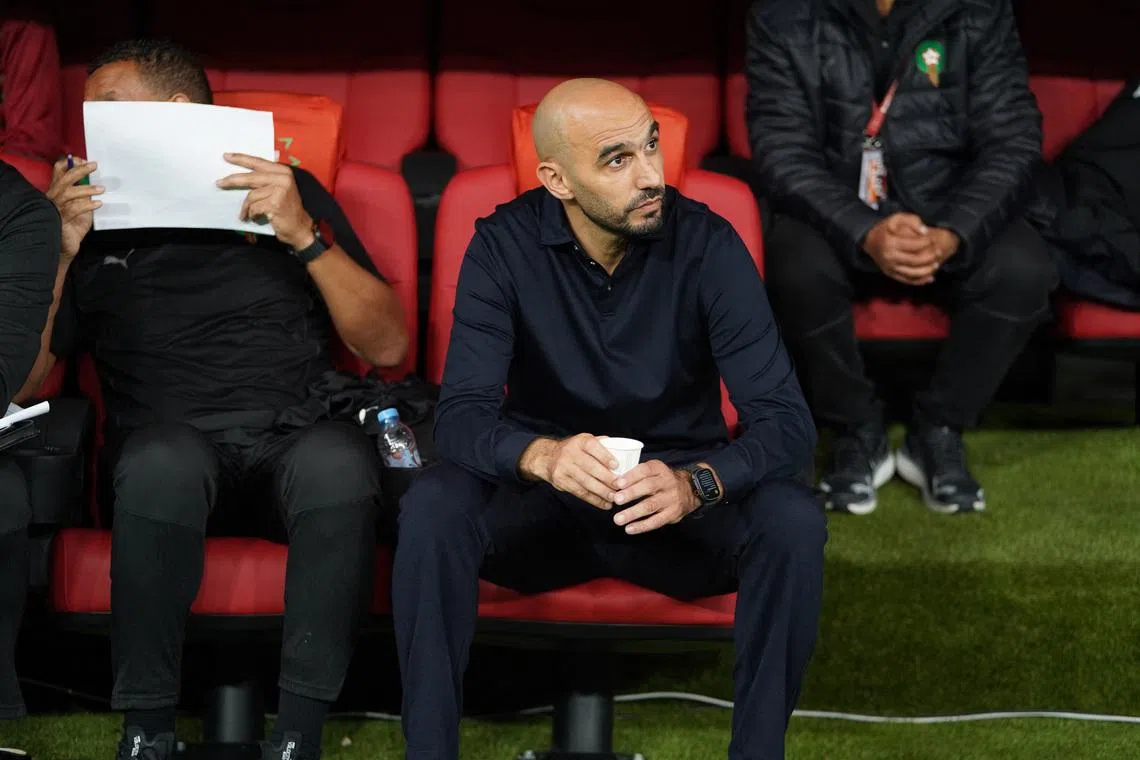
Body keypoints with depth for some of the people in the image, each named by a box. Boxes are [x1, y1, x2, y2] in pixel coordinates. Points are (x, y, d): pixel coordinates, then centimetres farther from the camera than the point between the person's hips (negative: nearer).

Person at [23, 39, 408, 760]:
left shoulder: (290, 191, 13)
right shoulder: (97, 219, 16)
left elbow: (388, 345, 5)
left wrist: (304, 235, -8)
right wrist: (63, 250, -3)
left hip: (297, 431, 0)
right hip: (171, 438, 0)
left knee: (338, 462, -36)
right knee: (160, 463, -37)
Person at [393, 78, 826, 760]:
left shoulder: (708, 244, -14)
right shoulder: (504, 247, -12)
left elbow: (787, 422, -20)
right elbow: (462, 420, -21)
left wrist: (694, 484, -41)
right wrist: (543, 456, -45)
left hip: (682, 499, 0)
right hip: (544, 499, 0)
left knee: (793, 522, -30)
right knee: (432, 509, -30)